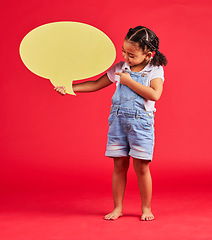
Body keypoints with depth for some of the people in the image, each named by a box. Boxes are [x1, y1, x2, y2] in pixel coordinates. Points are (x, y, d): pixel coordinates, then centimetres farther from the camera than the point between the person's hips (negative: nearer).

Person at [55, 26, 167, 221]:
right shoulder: (120, 68, 8)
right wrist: (69, 87, 5)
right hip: (118, 120, 3)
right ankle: (118, 207, 17)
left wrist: (129, 81, -15)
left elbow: (154, 95, -19)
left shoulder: (155, 70, -3)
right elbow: (97, 84, 13)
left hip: (141, 122, -3)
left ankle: (146, 208, 15)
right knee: (119, 165, 6)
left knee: (141, 167, -1)